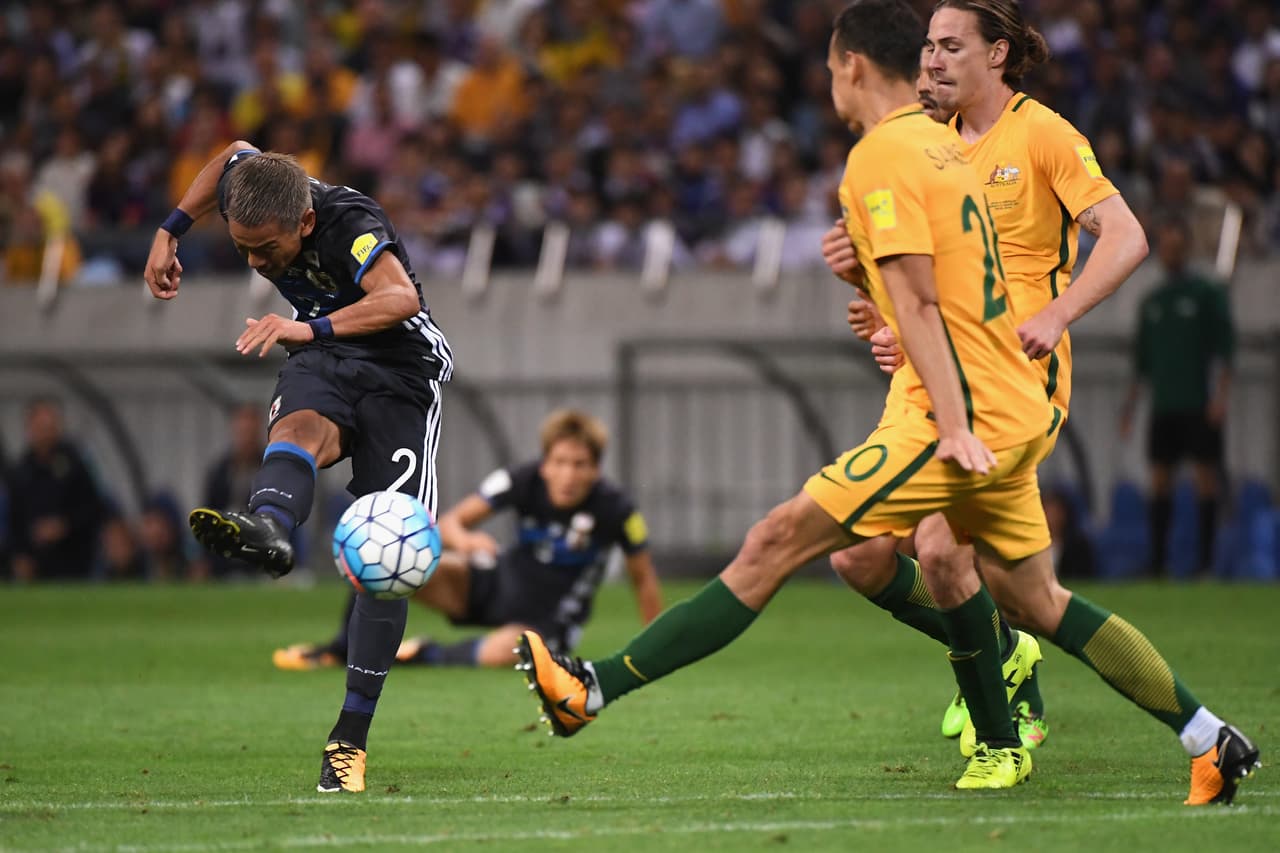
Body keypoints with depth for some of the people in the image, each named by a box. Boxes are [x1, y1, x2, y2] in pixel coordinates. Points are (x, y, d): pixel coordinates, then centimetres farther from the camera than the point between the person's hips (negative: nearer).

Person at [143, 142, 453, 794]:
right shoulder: (246, 190, -11)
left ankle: (350, 739, -7)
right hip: (322, 363, 4)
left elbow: (401, 298, -48)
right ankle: (265, 532, -70)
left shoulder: (352, 227, -29)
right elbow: (234, 155, 15)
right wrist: (169, 234, 16)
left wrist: (313, 329, -61)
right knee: (300, 428, -35)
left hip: (399, 372, -4)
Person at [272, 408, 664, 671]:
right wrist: (462, 539, -40)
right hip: (497, 584, 3)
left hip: (551, 617, -3)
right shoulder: (522, 481, -15)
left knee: (500, 652, -40)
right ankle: (341, 650, 2)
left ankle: (427, 655, -9)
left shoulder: (615, 509, -20)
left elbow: (643, 578, -6)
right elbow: (447, 523, -14)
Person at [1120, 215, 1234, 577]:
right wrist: (1131, 402, 13)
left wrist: (1220, 395, -13)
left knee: (1206, 477, -6)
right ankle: (1158, 561, 4)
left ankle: (1206, 561, -4)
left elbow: (1225, 347, -4)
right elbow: (1142, 360, 19)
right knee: (1159, 479, 1)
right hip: (1163, 407, 5)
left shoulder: (1207, 294, 1)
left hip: (1200, 407, -5)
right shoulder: (1151, 301, 15)